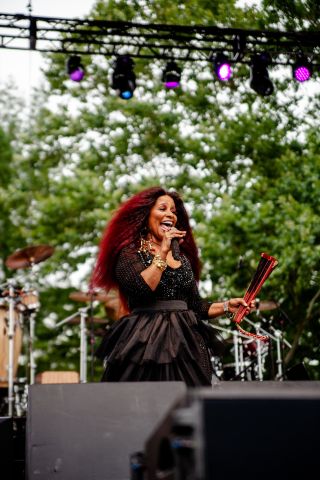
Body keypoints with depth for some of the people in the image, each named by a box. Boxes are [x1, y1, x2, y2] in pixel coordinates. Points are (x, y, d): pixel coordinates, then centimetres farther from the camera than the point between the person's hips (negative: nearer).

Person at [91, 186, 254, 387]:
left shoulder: (182, 256, 17)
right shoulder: (130, 251, -1)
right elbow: (141, 290, -20)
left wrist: (226, 306, 6)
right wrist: (162, 253, -13)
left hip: (185, 343, 6)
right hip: (147, 344, -6)